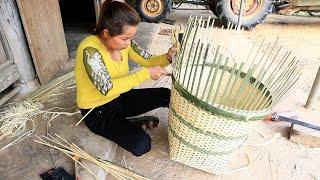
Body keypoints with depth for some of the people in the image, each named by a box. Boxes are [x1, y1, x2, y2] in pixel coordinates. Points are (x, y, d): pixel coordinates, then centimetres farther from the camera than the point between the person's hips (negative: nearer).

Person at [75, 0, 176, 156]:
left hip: (120, 98, 7)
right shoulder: (90, 50, -30)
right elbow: (107, 88, -39)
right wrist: (146, 73, -35)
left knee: (166, 95, 4)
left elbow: (148, 60, -2)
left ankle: (127, 124, 13)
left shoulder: (123, 42, -9)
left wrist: (167, 57, -23)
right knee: (141, 145, -24)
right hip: (97, 110, -7)